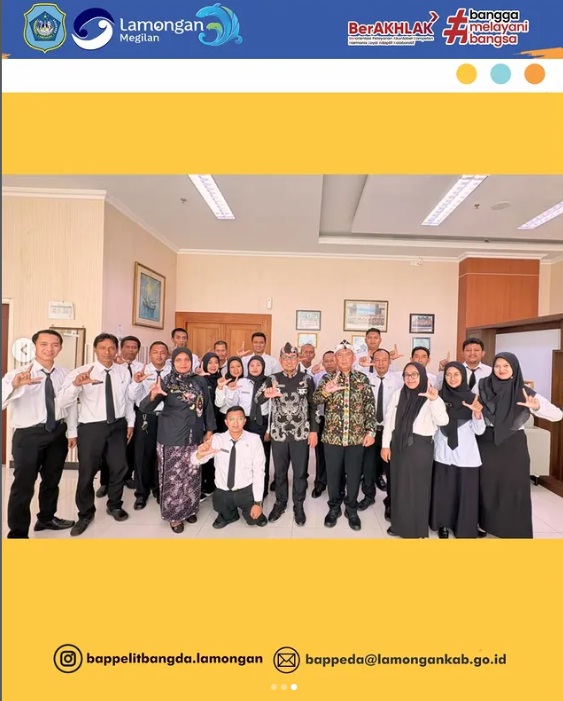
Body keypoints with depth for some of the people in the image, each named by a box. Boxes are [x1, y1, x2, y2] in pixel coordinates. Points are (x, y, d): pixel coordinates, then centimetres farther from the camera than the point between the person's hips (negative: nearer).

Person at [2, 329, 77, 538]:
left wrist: (71, 431, 7)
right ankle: (18, 532, 27)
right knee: (23, 485, 4)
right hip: (28, 435, -4)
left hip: (58, 432, 5)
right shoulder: (18, 374, -14)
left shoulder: (65, 374, -1)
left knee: (52, 480, 21)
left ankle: (46, 518, 45)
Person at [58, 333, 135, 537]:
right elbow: (63, 401, -21)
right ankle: (85, 513, 33)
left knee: (119, 467, 15)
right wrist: (75, 384, -40)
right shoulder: (82, 372, -12)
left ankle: (114, 505, 40)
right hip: (91, 428, -3)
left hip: (118, 426, 3)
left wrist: (130, 422, 9)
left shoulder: (123, 372, 0)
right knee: (87, 471, 9)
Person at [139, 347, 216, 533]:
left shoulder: (200, 381, 1)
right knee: (173, 477, 5)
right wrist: (153, 395, -34)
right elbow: (145, 408, -13)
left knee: (192, 475, 14)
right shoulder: (166, 382, -8)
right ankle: (174, 514, 25)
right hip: (171, 438, -3)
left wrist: (209, 430, 7)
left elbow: (207, 406, 9)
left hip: (194, 437, 3)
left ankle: (190, 509, 35)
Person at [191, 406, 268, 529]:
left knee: (253, 519, -12)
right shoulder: (217, 439, -9)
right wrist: (200, 453, -40)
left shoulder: (254, 439, -14)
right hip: (223, 492, 2)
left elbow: (258, 471, -11)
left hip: (246, 491, -2)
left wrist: (258, 502, -13)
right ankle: (229, 515, 34)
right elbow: (195, 461, -15)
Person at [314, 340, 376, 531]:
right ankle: (334, 507, 32)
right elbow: (316, 399, -13)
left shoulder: (362, 379, 1)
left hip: (356, 436, 1)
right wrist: (326, 391, -34)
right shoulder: (328, 378, -1)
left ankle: (352, 509, 32)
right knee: (333, 473, 12)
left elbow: (370, 407, 1)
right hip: (332, 435, 0)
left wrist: (370, 431, -6)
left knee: (354, 474, 12)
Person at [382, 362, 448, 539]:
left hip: (420, 447, -3)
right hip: (399, 445, 4)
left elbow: (443, 421, -20)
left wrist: (434, 400, -34)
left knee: (418, 487, 7)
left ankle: (417, 528, 22)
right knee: (399, 485, 13)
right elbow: (389, 420, 5)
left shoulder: (431, 397, -6)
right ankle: (399, 524, 29)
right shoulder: (398, 394, 4)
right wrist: (385, 445, 2)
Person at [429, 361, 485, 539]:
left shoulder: (472, 398, -3)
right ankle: (444, 525, 26)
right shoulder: (439, 397, -1)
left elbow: (479, 430, -7)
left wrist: (477, 413, -23)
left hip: (466, 453, 0)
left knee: (466, 491, 5)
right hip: (443, 452, 1)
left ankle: (464, 529, 23)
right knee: (443, 489, 8)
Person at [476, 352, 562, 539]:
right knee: (486, 485, 10)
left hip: (513, 445, 0)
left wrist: (537, 407, -30)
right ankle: (485, 523, 29)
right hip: (487, 443, 0)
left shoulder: (525, 392, -6)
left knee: (514, 486, 7)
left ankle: (515, 530, 25)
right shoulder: (482, 386, -5)